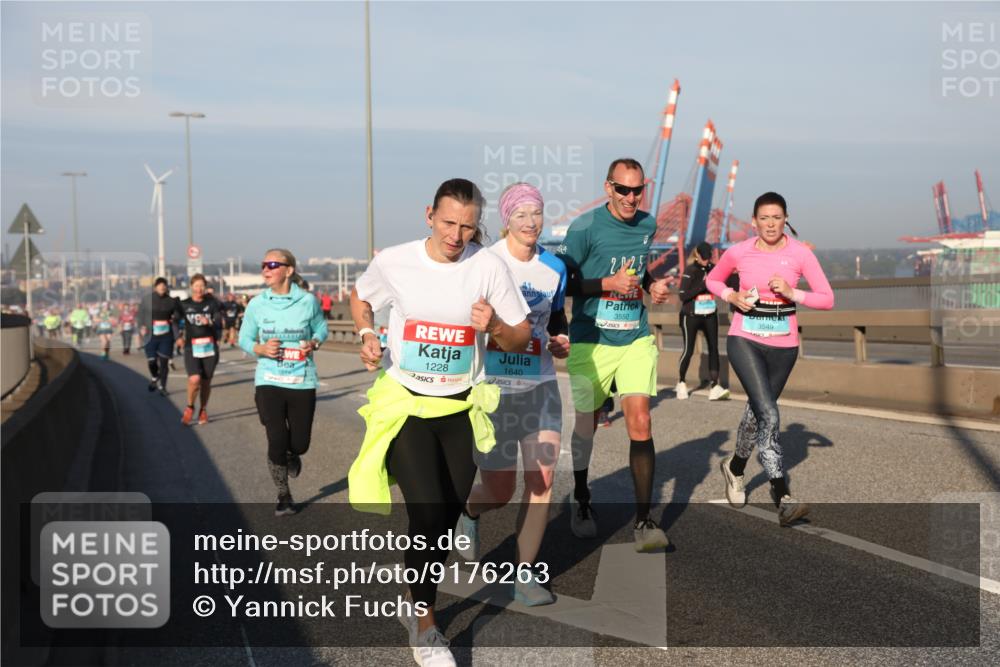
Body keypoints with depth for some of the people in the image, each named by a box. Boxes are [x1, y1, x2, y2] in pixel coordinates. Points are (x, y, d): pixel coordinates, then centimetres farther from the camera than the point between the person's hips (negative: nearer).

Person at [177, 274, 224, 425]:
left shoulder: (212, 303, 1)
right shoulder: (184, 305, 5)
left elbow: (219, 323, -6)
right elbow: (178, 321, 21)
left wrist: (209, 322, -25)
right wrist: (179, 336, 10)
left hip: (209, 347, 1)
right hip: (191, 347, -1)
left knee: (206, 382, 8)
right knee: (194, 379, -19)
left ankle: (203, 410, 31)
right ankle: (189, 407, 7)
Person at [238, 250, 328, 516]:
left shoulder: (308, 301, -5)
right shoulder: (257, 304, -3)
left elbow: (321, 329, 9)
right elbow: (244, 338, 6)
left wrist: (314, 343, -13)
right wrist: (261, 349, -15)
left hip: (302, 381, 0)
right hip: (269, 381, 0)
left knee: (299, 444, 3)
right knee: (276, 441, -8)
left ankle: (292, 455, 45)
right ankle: (284, 497, 15)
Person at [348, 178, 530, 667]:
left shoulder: (488, 266, -8)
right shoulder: (393, 262, -9)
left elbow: (522, 339, -2)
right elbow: (359, 297, 13)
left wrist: (495, 327, -23)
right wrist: (367, 334, -6)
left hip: (460, 409, 2)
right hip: (405, 405, -2)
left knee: (448, 518, 10)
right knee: (429, 515, -14)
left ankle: (415, 607, 35)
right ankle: (424, 625, 7)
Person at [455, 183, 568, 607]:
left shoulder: (555, 268, 5)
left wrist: (560, 342, 0)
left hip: (541, 385, 4)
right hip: (493, 386, -4)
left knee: (543, 480, -3)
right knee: (499, 491, 2)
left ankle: (525, 574, 10)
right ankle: (469, 511, 39)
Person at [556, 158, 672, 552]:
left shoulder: (648, 226, 5)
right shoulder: (585, 228, -11)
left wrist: (652, 285, 4)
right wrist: (610, 283, -18)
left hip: (636, 340, 3)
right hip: (591, 341, -3)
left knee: (640, 424, -10)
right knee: (585, 427, 9)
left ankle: (643, 520, -5)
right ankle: (582, 503, 33)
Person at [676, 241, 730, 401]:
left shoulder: (712, 268, 3)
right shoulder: (690, 271, -10)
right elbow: (682, 295, -17)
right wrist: (703, 285, -21)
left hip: (710, 315, 4)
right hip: (691, 316, -4)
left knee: (714, 348, -6)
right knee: (688, 350, 2)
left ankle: (714, 386, -9)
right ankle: (681, 383, 24)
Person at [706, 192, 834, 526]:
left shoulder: (800, 253, -4)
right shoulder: (739, 252, -4)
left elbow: (827, 299, -4)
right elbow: (712, 280, 14)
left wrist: (792, 293, -19)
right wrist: (731, 295, -6)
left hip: (783, 345, 2)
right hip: (745, 340, -2)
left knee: (757, 411, 16)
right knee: (768, 414, -18)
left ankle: (735, 468, 45)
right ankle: (783, 498, -21)